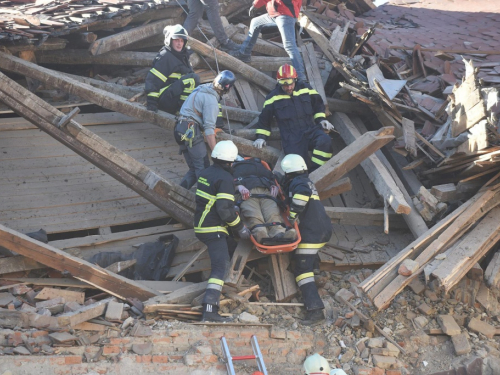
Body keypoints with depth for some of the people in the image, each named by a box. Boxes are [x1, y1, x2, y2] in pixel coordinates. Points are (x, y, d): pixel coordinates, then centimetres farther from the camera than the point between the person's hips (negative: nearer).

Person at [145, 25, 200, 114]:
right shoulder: (165, 56, -12)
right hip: (165, 99, -10)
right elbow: (152, 78, -19)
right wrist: (151, 102, -26)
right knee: (194, 78, -22)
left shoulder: (182, 56, 17)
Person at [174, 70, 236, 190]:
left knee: (194, 169, 9)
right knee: (203, 168, -11)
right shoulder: (211, 100, -14)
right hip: (190, 130, -9)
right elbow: (209, 128, -20)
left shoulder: (201, 88, 14)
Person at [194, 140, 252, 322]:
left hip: (200, 226, 9)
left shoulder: (206, 172, 10)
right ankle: (209, 309, -24)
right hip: (213, 230, -9)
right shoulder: (225, 178, -16)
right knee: (221, 266, -13)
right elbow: (225, 210, -23)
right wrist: (240, 228, -12)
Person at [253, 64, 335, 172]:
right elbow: (264, 118, 15)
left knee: (325, 141, -32)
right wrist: (261, 137, 7)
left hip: (311, 130, 3)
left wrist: (321, 119, 9)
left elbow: (318, 104, 24)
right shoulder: (273, 97, 6)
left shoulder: (305, 88, 10)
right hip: (291, 138, -3)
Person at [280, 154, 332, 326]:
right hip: (324, 229, 10)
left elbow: (303, 191, -31)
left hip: (311, 233, -10)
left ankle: (315, 309, -19)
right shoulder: (307, 181, 23)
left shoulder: (296, 182, -8)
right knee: (304, 266, 29)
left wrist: (293, 215, -23)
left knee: (302, 270, -10)